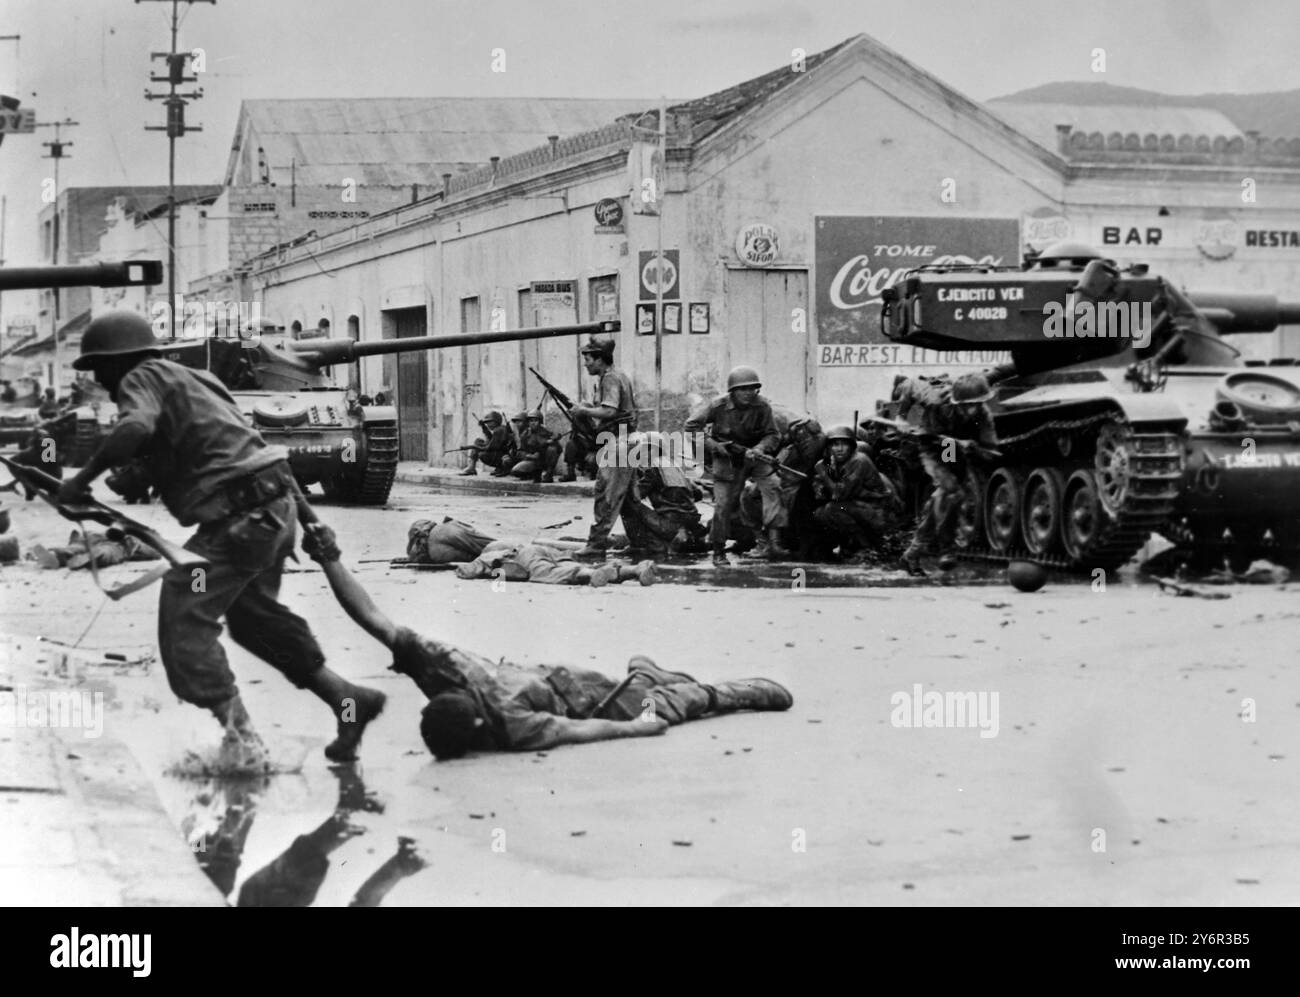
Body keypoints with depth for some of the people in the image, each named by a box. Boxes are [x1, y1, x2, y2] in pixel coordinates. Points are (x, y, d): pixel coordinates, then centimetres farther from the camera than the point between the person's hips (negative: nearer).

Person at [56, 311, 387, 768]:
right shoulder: (182, 379, 25)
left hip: (241, 516, -10)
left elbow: (135, 428, -23)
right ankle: (348, 700, 25)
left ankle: (240, 739, -8)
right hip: (276, 507, 10)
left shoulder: (142, 378, -3)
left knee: (184, 620, -5)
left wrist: (82, 479, -16)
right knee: (254, 616, 24)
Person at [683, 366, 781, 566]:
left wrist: (758, 449, -27)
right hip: (726, 459, -1)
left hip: (753, 455, 1)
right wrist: (712, 445, -18)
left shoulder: (762, 406, -13)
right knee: (724, 504, -2)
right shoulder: (718, 406, -17)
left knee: (772, 486, -22)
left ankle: (774, 540, -26)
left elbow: (772, 435, -7)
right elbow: (691, 425, -9)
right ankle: (718, 551, 17)